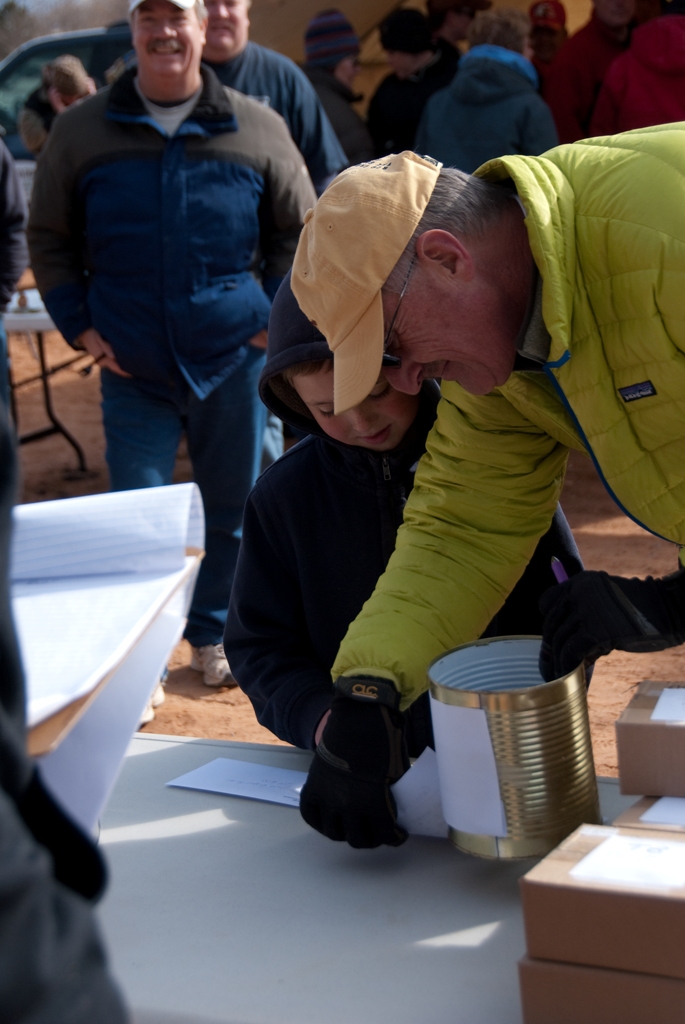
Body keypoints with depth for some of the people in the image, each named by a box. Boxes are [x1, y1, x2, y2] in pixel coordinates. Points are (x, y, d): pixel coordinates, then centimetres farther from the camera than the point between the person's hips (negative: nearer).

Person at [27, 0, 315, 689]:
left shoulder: (257, 129, 2)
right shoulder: (81, 131, 3)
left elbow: (299, 230, 10)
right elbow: (47, 237, 10)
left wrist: (278, 316, 0)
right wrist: (78, 324, 1)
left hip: (235, 360, 1)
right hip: (132, 368, 0)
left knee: (233, 504, 10)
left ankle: (215, 635, 30)